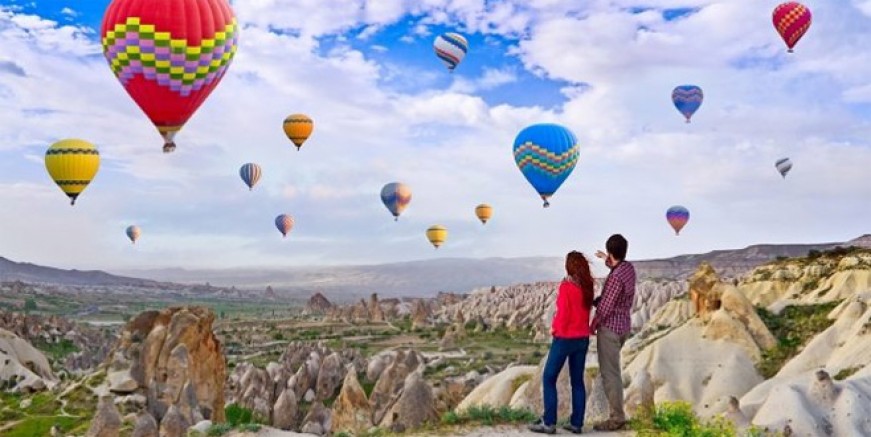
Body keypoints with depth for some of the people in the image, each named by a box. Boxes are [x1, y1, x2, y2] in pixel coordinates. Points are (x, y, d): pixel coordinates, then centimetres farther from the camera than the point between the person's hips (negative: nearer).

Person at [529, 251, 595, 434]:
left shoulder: (566, 286, -17)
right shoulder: (587, 287, 2)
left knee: (548, 378, 3)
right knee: (577, 380, 12)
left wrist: (554, 329, 1)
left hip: (565, 338, -6)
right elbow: (586, 310, 8)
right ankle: (576, 423, 13)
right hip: (583, 338, 6)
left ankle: (549, 422, 2)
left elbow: (562, 314, -15)